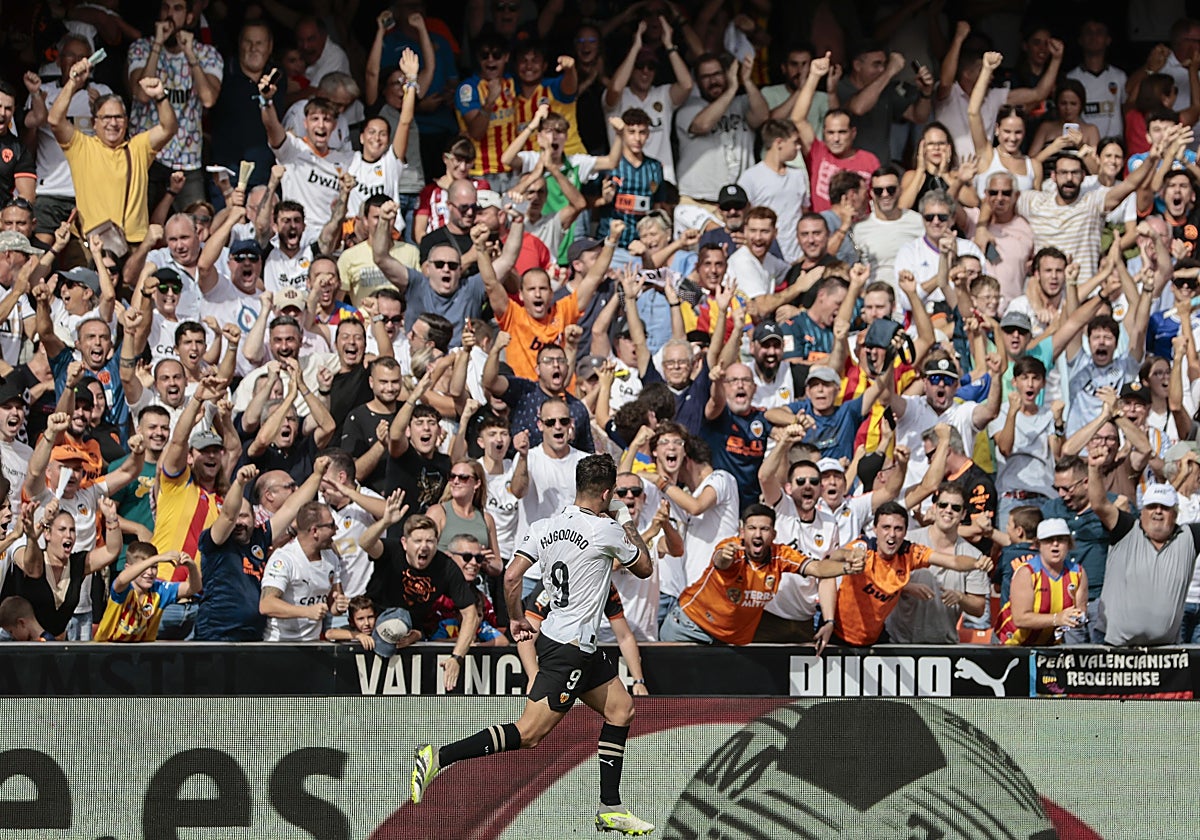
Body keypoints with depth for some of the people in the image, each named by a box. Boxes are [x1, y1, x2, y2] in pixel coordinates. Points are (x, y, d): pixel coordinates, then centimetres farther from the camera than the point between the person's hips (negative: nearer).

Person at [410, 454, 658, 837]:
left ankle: (610, 809, 19)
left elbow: (511, 576, -1)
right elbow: (644, 568, 3)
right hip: (570, 649, -9)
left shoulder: (544, 527, 3)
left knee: (621, 708, 17)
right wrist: (629, 526, 18)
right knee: (528, 734, -9)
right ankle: (438, 758, -15)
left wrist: (516, 618, 15)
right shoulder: (607, 530, -14)